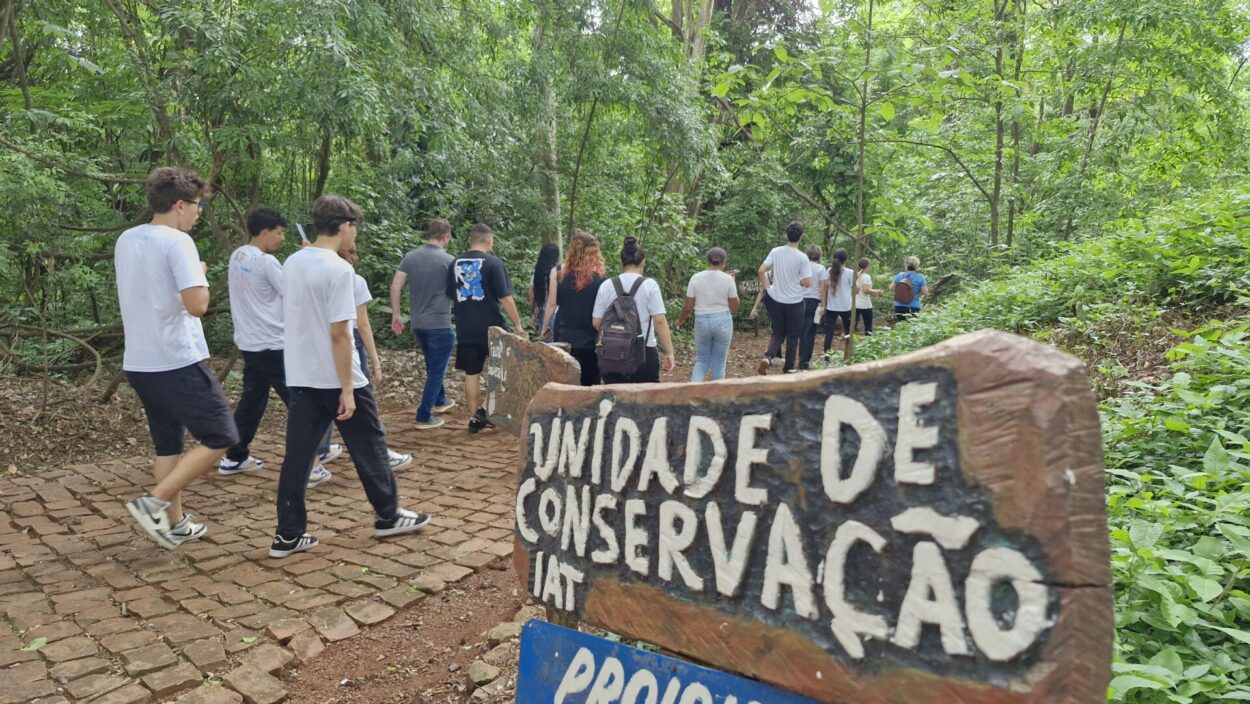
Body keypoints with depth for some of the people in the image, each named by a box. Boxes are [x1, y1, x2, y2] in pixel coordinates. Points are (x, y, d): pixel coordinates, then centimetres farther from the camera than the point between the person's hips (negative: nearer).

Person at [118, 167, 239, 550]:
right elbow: (197, 305, -22)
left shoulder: (125, 241, 11)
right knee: (219, 438, 1)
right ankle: (154, 503, -6)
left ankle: (175, 523, 24)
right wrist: (200, 275, -4)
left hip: (138, 362, 9)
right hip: (177, 362, -9)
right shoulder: (177, 241, -15)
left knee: (167, 444, 17)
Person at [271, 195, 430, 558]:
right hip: (335, 378, -7)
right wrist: (347, 388, -17)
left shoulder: (292, 263, 7)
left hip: (300, 376, 7)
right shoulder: (339, 269, -17)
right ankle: (388, 516, 22)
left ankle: (288, 535, 13)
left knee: (297, 454, 8)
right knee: (369, 446, 9)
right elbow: (339, 333, -20)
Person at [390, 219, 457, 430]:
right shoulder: (448, 260, -12)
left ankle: (440, 401, 40)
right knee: (436, 371, 2)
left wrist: (395, 314, 7)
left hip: (417, 323, 6)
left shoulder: (410, 257, 2)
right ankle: (424, 417, 2)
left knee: (433, 366, 25)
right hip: (439, 324, -6)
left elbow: (395, 287, -1)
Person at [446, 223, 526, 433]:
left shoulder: (455, 264, 6)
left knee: (472, 375, 10)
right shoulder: (493, 263, -9)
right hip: (492, 328, -4)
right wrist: (518, 324, -3)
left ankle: (475, 417, 14)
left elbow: (451, 299, 14)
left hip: (465, 330, 4)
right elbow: (505, 298, -12)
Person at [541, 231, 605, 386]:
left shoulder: (560, 272, -2)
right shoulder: (599, 277, -7)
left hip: (564, 336, 2)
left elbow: (552, 303, 1)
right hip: (589, 338, -2)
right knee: (588, 386, 5)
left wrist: (544, 329, 11)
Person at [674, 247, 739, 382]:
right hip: (722, 321, -1)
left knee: (701, 360, 15)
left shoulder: (696, 278, -2)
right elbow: (734, 307, -1)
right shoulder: (728, 279, -6)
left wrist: (680, 320, 18)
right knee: (719, 363, 11)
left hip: (701, 321, 2)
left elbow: (688, 306, -1)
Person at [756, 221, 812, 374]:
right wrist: (799, 282, 7)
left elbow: (761, 271, -7)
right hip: (794, 302, -3)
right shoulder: (802, 257, -13)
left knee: (778, 333, 16)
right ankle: (789, 368, 16)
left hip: (775, 299, 3)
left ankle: (768, 357, -9)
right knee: (792, 336, 12)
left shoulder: (775, 252, -4)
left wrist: (766, 287, 6)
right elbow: (807, 283, -14)